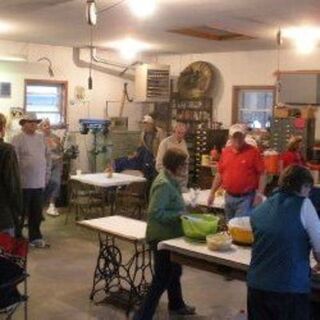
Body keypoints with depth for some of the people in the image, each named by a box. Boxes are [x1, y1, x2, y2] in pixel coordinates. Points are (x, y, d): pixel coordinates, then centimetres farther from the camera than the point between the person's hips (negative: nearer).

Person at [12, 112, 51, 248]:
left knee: (37, 213, 12)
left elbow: (47, 156, 17)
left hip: (39, 182, 5)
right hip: (24, 183, -5)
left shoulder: (41, 138, 10)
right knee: (20, 212, 4)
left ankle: (35, 237, 24)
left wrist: (46, 175, 13)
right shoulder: (17, 139, -7)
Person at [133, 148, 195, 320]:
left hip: (169, 235, 10)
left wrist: (183, 209, 4)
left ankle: (176, 305, 47)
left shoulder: (170, 180, 5)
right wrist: (180, 215, -24)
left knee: (174, 271, 26)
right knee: (162, 279, -2)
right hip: (163, 237, -10)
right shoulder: (164, 184, -26)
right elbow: (156, 213, -30)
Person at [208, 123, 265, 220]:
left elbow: (261, 174, -7)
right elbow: (219, 173, 15)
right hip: (229, 197, 5)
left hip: (246, 198, -5)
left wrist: (259, 194, -15)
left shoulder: (253, 151, -6)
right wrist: (212, 193, 13)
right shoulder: (225, 151, 8)